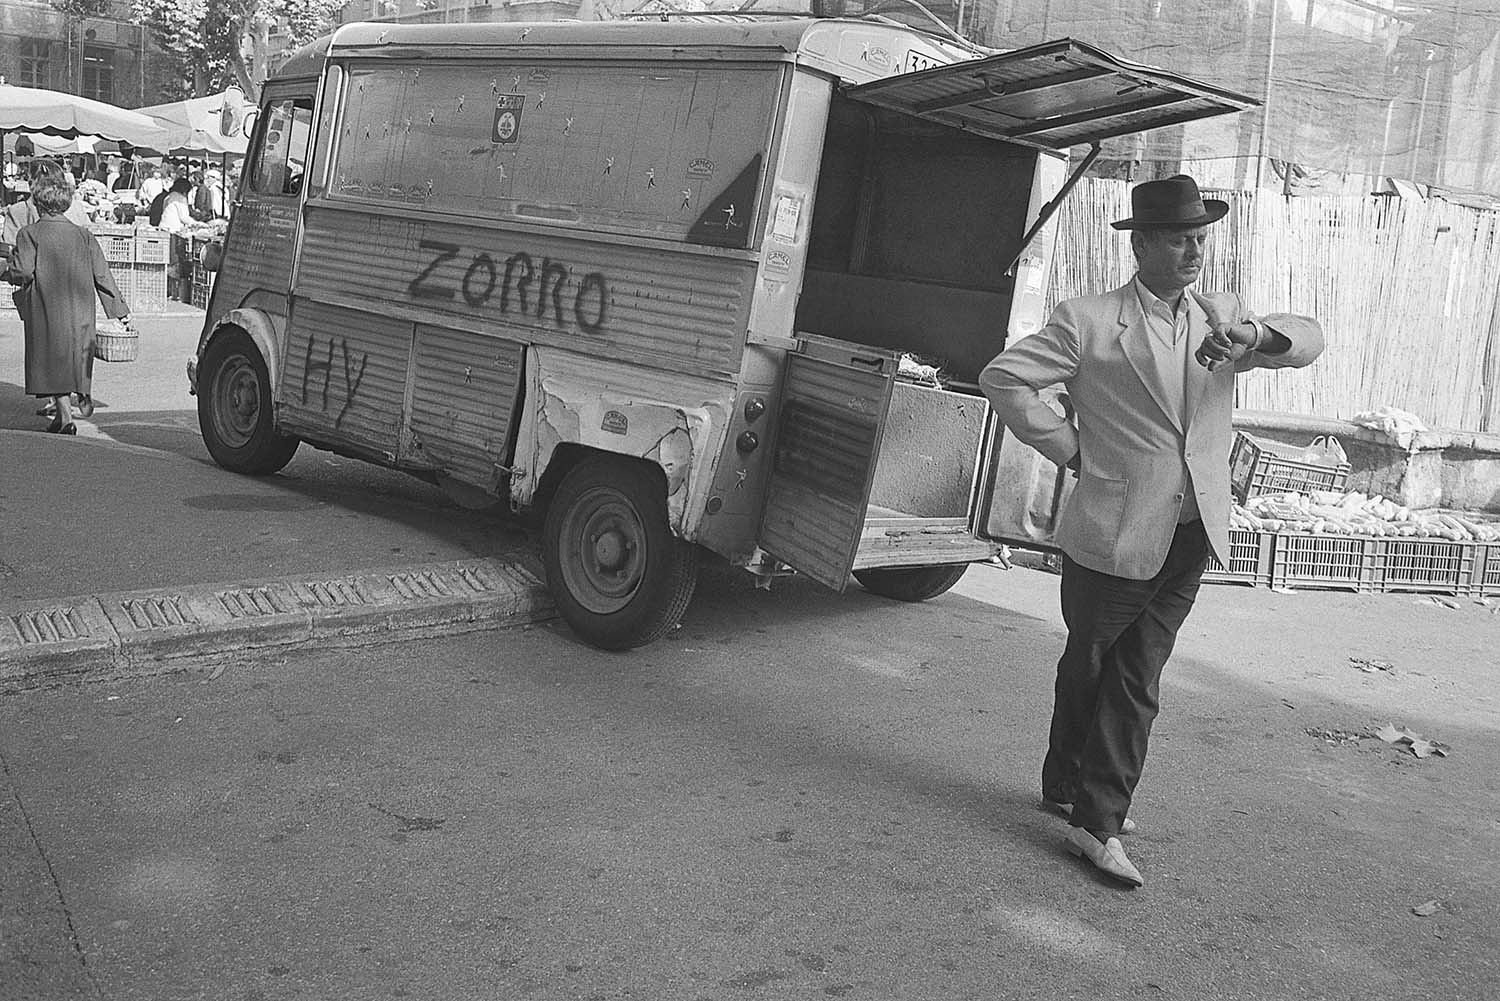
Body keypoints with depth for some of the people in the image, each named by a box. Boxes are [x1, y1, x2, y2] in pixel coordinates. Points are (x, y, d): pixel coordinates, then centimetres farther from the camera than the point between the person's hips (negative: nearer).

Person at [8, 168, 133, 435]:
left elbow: (23, 272, -15)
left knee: (53, 362, 1)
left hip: (46, 310, -3)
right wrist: (121, 310, 4)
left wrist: (12, 264, 8)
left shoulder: (29, 234, -6)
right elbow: (102, 275, 2)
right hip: (79, 313, 4)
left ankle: (65, 418, -9)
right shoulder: (83, 235, 4)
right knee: (72, 359, 15)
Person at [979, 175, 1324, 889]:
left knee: (1137, 679, 9)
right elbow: (1002, 377, -7)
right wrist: (1069, 448, -8)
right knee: (1089, 663, 12)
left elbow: (1308, 340, 1)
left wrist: (1254, 335, -21)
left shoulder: (1220, 317, 10)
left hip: (1193, 537, 5)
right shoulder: (1088, 322, -7)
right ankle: (1067, 786, 32)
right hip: (1113, 535, -4)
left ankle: (1097, 820, 18)